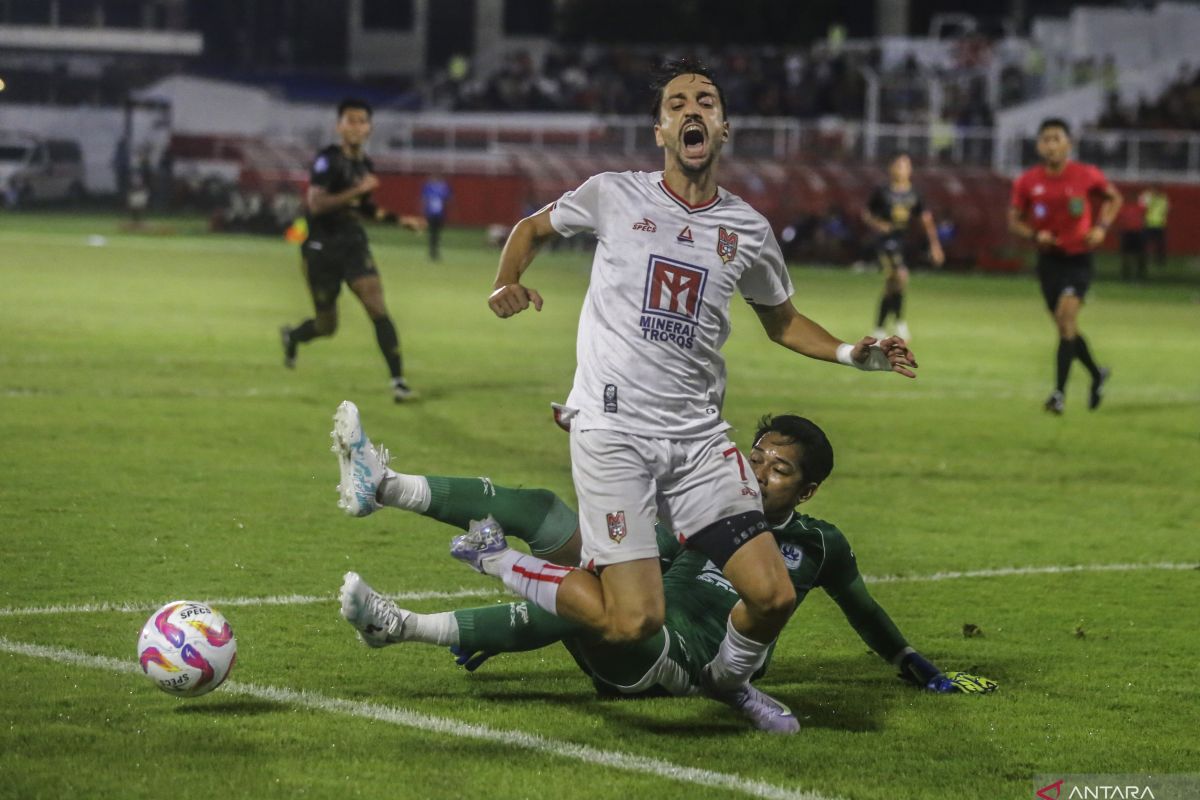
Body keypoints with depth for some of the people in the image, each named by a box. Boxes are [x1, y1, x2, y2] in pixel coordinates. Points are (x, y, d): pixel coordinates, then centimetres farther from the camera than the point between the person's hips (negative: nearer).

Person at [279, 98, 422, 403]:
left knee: (376, 306, -17)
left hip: (354, 245, 4)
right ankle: (292, 336, 43)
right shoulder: (327, 160, -14)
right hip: (322, 249, -4)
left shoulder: (365, 164, 8)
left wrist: (398, 219, 15)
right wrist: (357, 191, -32)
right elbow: (316, 204, -27)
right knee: (327, 326, 7)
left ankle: (398, 380, -20)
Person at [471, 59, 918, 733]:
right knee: (635, 622, -17)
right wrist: (508, 283, -3)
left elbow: (782, 320, 24)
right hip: (614, 431, -4)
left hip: (699, 436, 4)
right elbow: (534, 228, 17)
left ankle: (731, 678, 28)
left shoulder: (748, 229, 9)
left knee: (773, 596, -7)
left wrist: (853, 353, 9)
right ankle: (497, 560, 9)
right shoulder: (615, 196, 0)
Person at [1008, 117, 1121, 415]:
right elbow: (1014, 220, 5)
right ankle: (1097, 374, 37)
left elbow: (1113, 198, 9)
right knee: (1064, 325, 10)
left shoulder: (1087, 176, -8)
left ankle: (1059, 393, -20)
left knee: (1066, 315, -20)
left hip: (1079, 258, -3)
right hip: (1049, 259, 3)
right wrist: (1035, 235, -15)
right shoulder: (1027, 182, -4)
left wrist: (1102, 227, -7)